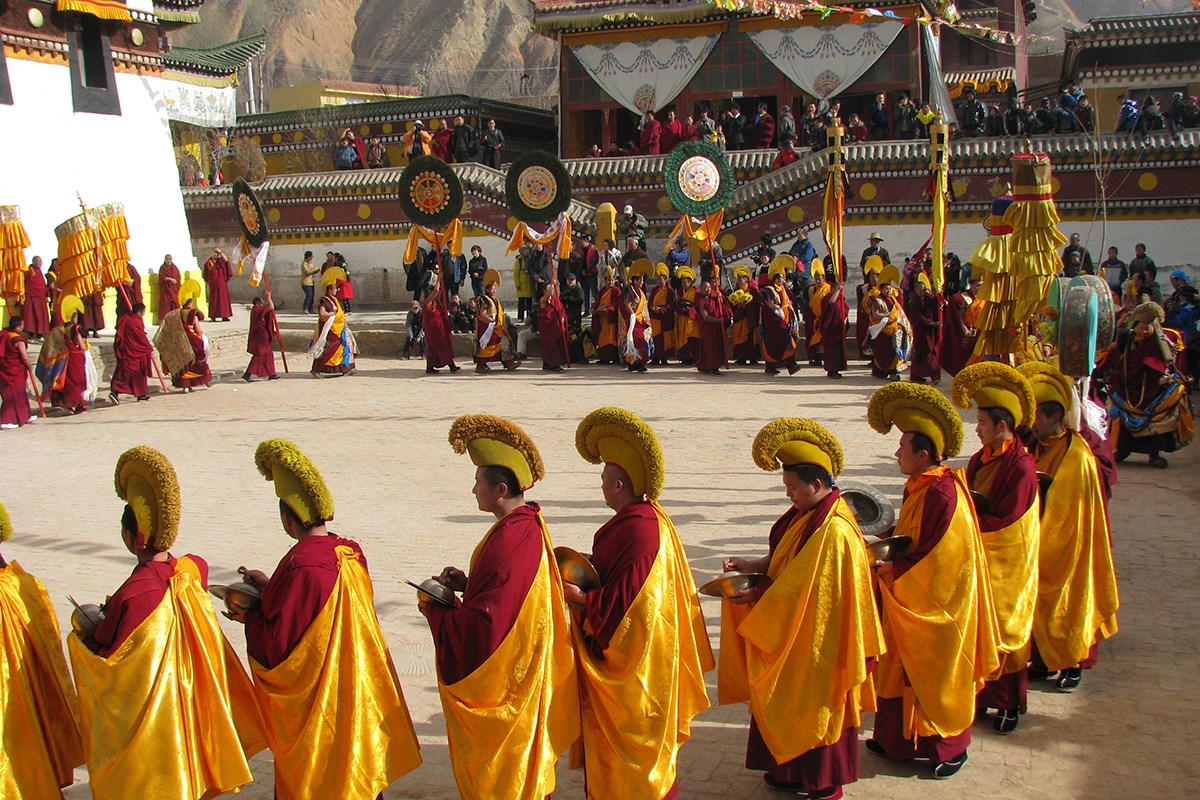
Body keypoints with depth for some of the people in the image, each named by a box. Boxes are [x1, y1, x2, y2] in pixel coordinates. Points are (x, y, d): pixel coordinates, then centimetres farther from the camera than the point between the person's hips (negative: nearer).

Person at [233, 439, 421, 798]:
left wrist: (251, 617, -3)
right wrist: (271, 587, 16)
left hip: (314, 706, -7)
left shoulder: (302, 566, -25)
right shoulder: (351, 554, -2)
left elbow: (279, 647, -20)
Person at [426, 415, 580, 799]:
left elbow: (483, 626, -28)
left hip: (502, 690, -10)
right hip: (524, 677, 10)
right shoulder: (530, 528, 3)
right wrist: (468, 584, 3)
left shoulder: (509, 543, -28)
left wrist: (434, 609, -13)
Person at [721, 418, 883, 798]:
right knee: (791, 701, 17)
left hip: (817, 637, -9)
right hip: (795, 630, 9)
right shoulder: (810, 514, 3)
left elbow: (803, 586, -25)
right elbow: (787, 560, 12)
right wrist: (754, 565, -2)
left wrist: (756, 594, -19)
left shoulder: (833, 530, -27)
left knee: (813, 704, 6)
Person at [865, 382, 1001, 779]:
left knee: (935, 672, 6)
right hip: (910, 600, 9)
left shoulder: (942, 494, -26)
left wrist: (890, 567, -19)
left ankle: (950, 747, 23)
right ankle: (898, 738, 28)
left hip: (936, 604, -9)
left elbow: (935, 558, -25)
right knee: (903, 667, 16)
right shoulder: (920, 486, 3)